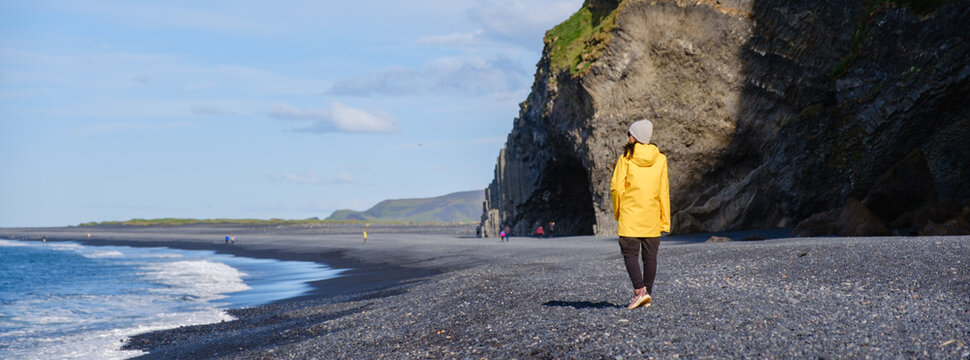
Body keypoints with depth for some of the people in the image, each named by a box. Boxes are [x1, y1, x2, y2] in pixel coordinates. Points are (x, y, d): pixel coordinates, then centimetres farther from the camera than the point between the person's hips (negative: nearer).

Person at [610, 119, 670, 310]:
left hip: (630, 216, -3)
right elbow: (664, 192, 2)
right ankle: (647, 293, 14)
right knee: (650, 256, 10)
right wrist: (665, 220, 6)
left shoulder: (626, 158, -7)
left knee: (630, 253, 1)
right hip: (652, 217, 3)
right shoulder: (660, 159, 2)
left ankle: (639, 290, -16)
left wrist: (617, 213, 7)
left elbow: (616, 188, -8)